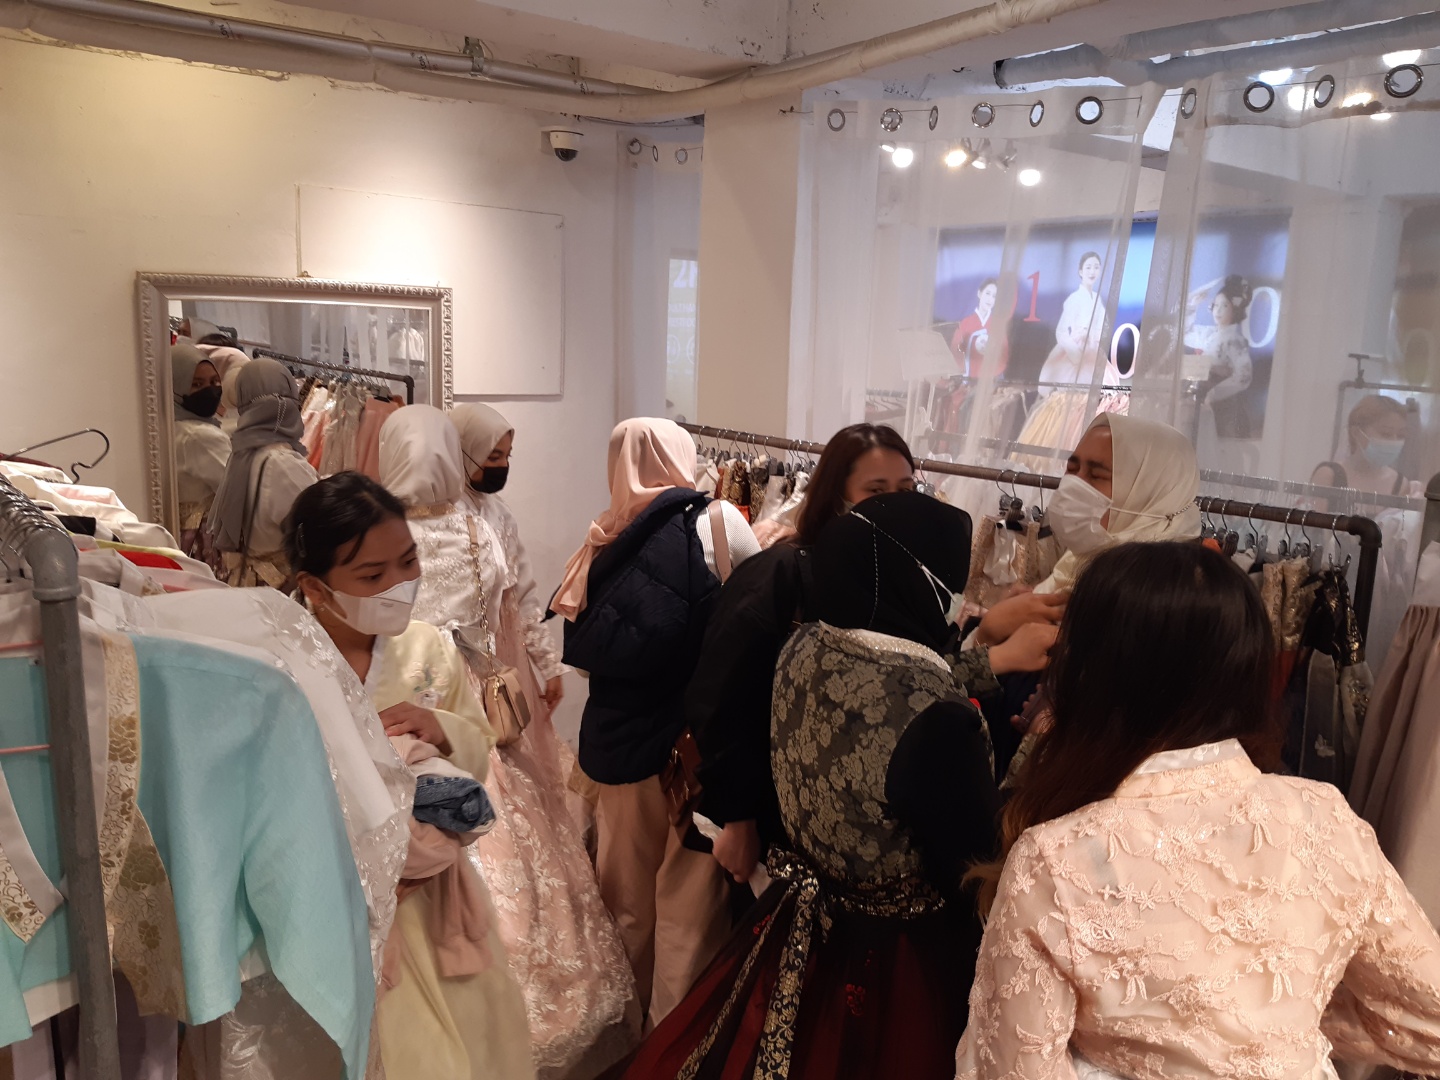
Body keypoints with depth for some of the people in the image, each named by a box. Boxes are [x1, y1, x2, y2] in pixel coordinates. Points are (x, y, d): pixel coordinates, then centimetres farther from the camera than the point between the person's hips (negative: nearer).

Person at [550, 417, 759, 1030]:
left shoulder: (606, 541, 2)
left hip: (617, 742, 5)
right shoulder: (714, 521, -9)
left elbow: (577, 644, 7)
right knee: (689, 896, 10)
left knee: (630, 890, 21)